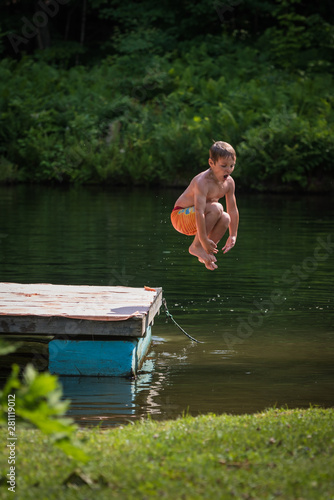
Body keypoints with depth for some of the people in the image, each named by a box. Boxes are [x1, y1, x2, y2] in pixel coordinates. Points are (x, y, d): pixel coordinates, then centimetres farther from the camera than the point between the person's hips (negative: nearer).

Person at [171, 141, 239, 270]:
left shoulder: (229, 182, -4)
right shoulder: (202, 182, -29)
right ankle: (196, 246, -18)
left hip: (193, 223, 8)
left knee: (226, 218, -15)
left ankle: (205, 255, -1)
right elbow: (199, 212, -35)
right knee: (216, 208, -29)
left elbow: (233, 210, 4)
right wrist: (204, 241, -36)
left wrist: (233, 236, 1)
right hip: (181, 216, -8)